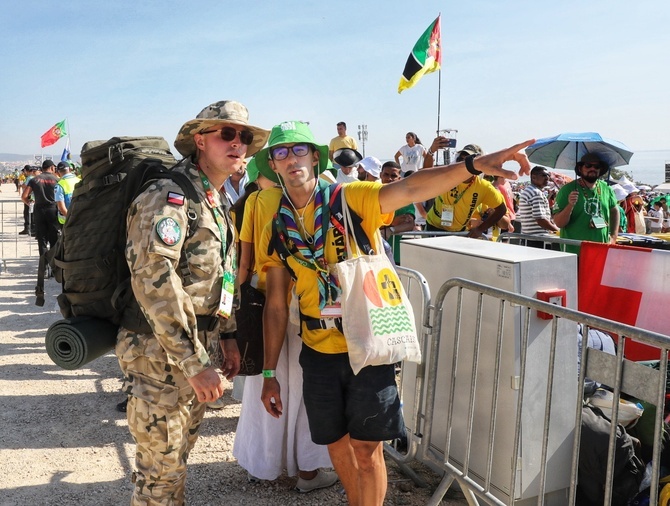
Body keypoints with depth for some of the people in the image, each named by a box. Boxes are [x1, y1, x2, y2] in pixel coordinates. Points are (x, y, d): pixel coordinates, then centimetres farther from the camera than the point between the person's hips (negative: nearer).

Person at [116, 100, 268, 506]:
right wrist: (194, 364, -27)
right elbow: (154, 281, -27)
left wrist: (227, 336, 15)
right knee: (160, 471, 5)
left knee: (179, 455, 22)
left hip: (195, 350, 9)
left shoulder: (217, 202, 12)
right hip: (159, 353, -8)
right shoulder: (170, 196, -18)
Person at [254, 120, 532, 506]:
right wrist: (270, 374, 6)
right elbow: (276, 304, 5)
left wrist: (474, 164, -42)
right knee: (337, 444, 18)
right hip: (319, 351, 4)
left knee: (367, 449, 5)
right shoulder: (276, 230, 2)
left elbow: (411, 189, -26)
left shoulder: (352, 199, -9)